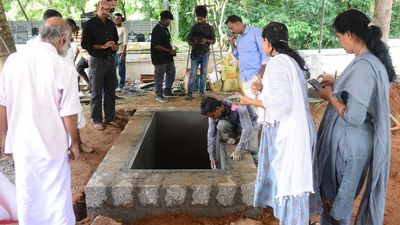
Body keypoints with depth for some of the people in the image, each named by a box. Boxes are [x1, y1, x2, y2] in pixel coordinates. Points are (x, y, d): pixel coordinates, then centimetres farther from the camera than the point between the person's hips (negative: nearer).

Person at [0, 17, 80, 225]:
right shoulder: (63, 67, -16)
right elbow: (68, 114, -14)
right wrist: (74, 143, 2)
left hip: (20, 143, 4)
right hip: (52, 145, -4)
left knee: (27, 196, 21)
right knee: (56, 197, 13)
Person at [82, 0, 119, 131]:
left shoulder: (111, 24, 11)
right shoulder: (90, 24, -6)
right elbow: (84, 44, -11)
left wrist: (115, 46, 0)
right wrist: (103, 46, -18)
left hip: (110, 60, 6)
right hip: (97, 60, -5)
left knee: (110, 91, 10)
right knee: (97, 93, 2)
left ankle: (109, 118, 21)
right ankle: (97, 120, 11)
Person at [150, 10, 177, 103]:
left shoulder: (165, 28, 12)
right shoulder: (157, 30, -17)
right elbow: (156, 45, -23)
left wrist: (171, 51, 7)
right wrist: (169, 51, -20)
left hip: (168, 57, 10)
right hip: (160, 59, -10)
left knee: (171, 74, 17)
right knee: (159, 77, 1)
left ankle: (167, 91, 31)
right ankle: (159, 95, 12)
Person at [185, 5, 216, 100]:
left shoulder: (210, 28, 0)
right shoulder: (194, 27, 2)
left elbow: (213, 40, 2)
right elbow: (188, 39, 6)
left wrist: (207, 40, -19)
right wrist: (193, 43, -16)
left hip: (205, 54, 0)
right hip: (195, 54, 0)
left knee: (203, 74, 7)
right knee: (193, 74, -5)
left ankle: (201, 91, 17)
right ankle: (190, 93, -4)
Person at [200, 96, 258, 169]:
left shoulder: (238, 108, -39)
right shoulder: (213, 112, -23)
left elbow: (247, 129, -37)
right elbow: (211, 133, -16)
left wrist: (238, 150, -40)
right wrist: (212, 157, -13)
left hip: (249, 123, -4)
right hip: (233, 124, 4)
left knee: (252, 151, -23)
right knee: (221, 125, -30)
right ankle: (233, 137, -1)